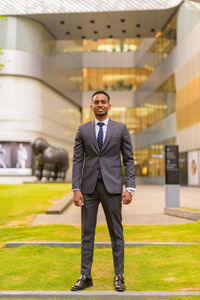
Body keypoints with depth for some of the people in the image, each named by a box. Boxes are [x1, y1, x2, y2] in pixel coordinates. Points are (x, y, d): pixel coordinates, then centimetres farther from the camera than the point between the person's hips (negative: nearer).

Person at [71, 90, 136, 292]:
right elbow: (77, 160, 4)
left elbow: (129, 160, 2)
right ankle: (85, 276, 17)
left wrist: (130, 188, -7)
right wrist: (76, 189, -5)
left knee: (116, 232, 5)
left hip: (112, 186, -1)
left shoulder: (120, 128, 3)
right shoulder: (83, 130, 7)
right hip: (89, 186, 2)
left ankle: (118, 277, 17)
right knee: (87, 232, 6)